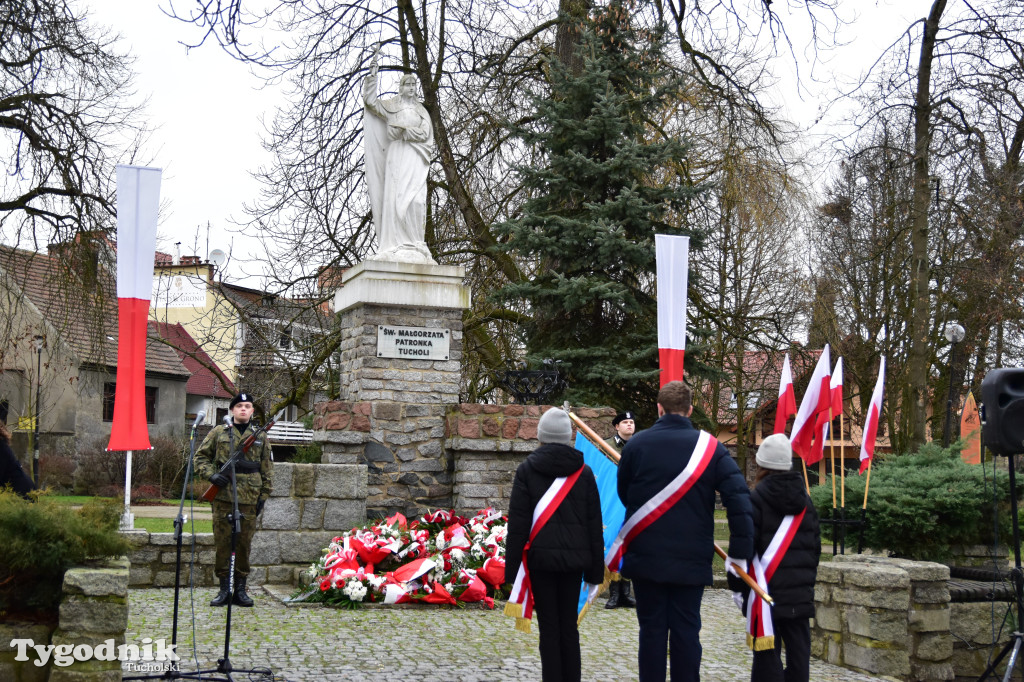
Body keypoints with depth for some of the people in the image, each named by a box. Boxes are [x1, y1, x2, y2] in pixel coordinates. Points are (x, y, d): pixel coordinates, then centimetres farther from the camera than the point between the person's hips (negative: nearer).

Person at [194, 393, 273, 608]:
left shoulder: (260, 437, 12)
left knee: (244, 543, 4)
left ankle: (240, 589, 12)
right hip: (223, 495, -1)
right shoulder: (218, 433, 7)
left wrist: (263, 496, 6)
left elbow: (267, 469, 13)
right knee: (222, 542, 1)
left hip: (249, 499, 1)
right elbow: (200, 457, 9)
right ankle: (224, 588, 10)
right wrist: (211, 475, -8)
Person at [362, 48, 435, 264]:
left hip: (415, 159, 2)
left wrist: (404, 130, -5)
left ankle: (414, 245, -13)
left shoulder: (421, 111, 20)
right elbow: (370, 101, 2)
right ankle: (397, 246, -16)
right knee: (395, 197, -11)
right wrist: (372, 75, -6)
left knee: (415, 199, -11)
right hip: (396, 155, -2)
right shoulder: (391, 106, 15)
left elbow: (426, 133, 7)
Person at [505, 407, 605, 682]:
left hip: (541, 557, -2)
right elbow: (594, 524, 5)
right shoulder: (584, 472, 3)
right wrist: (595, 567, 11)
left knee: (549, 628, 4)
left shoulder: (526, 470, -4)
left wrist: (512, 567, -2)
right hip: (574, 558, 2)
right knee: (569, 626, 12)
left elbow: (517, 523, -6)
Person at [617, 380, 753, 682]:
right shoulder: (710, 447, -3)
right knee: (686, 629, 7)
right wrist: (740, 551, -7)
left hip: (646, 555, 0)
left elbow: (623, 495, 9)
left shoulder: (636, 444, -2)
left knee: (652, 629, 7)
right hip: (692, 558, 0)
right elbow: (740, 499, -10)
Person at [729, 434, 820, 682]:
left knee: (768, 654, -2)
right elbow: (815, 545, 15)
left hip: (766, 589, -5)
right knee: (799, 650, 8)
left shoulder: (756, 499, -9)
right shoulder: (805, 499, 10)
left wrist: (737, 585, -3)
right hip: (800, 592, 5)